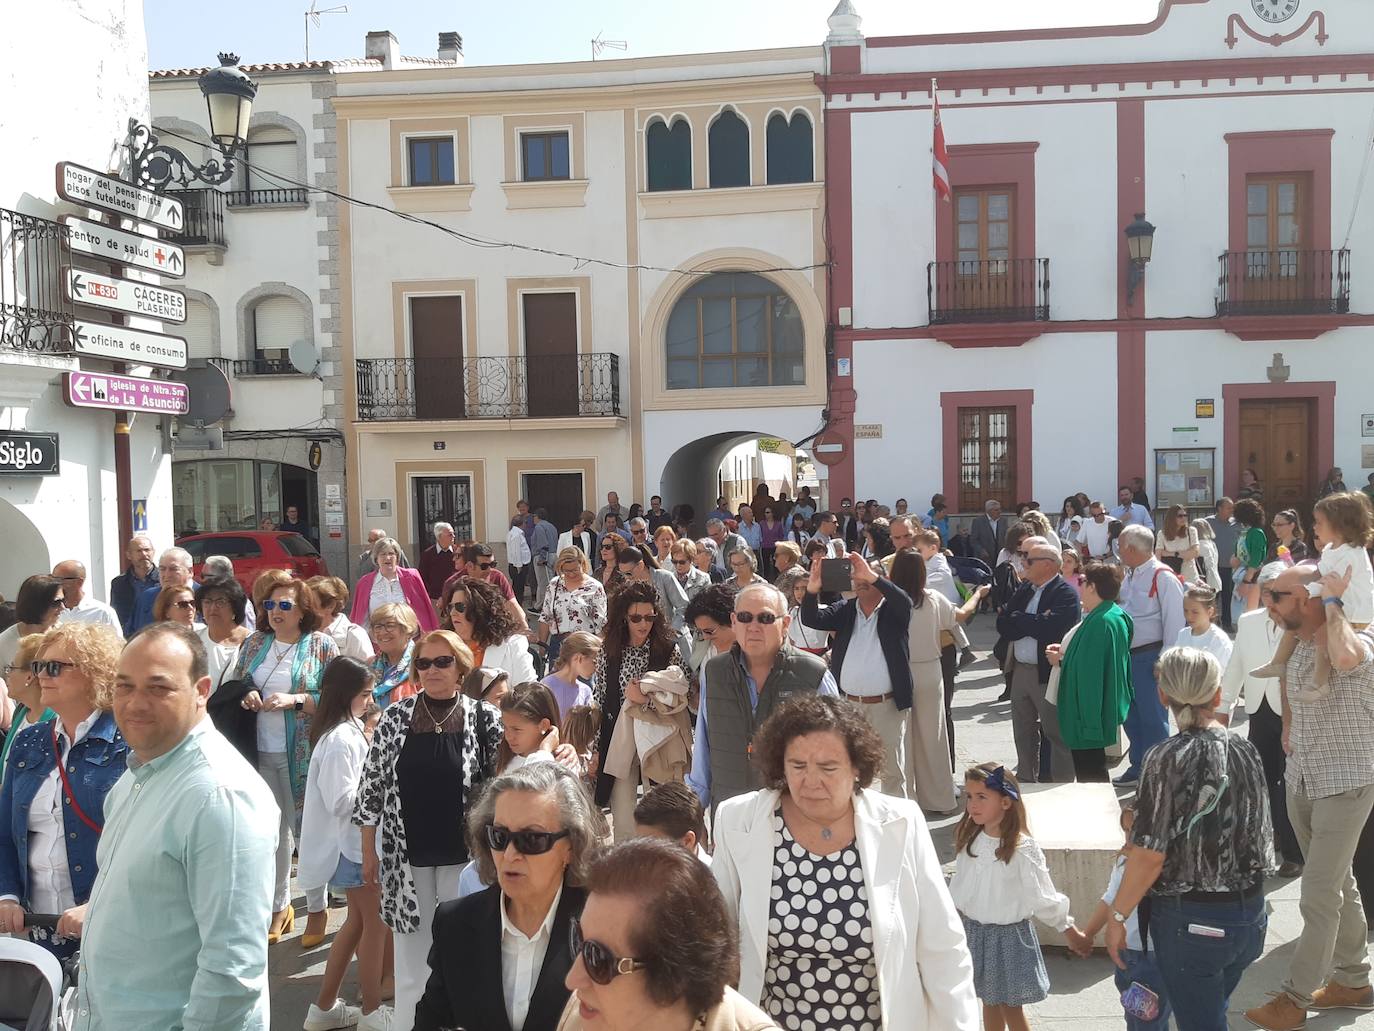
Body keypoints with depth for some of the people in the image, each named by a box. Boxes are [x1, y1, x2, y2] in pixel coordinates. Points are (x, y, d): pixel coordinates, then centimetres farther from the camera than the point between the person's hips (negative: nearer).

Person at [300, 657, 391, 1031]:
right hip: (353, 843, -10)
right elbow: (341, 801, -24)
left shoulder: (350, 730, 7)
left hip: (358, 840, 10)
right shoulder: (340, 740, -23)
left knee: (358, 920, 18)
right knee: (375, 923, 3)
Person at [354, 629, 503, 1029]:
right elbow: (372, 786, 3)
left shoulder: (484, 718, -5)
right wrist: (369, 850, 4)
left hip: (463, 855, -1)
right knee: (410, 950, 8)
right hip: (407, 854, 1)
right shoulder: (395, 716, -1)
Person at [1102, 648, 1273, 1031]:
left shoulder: (1167, 759, -19)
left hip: (1193, 920, -6)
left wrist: (1117, 917, -9)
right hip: (1250, 913, 6)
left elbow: (1150, 855, -19)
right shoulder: (1245, 750, -2)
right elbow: (1259, 834, 8)